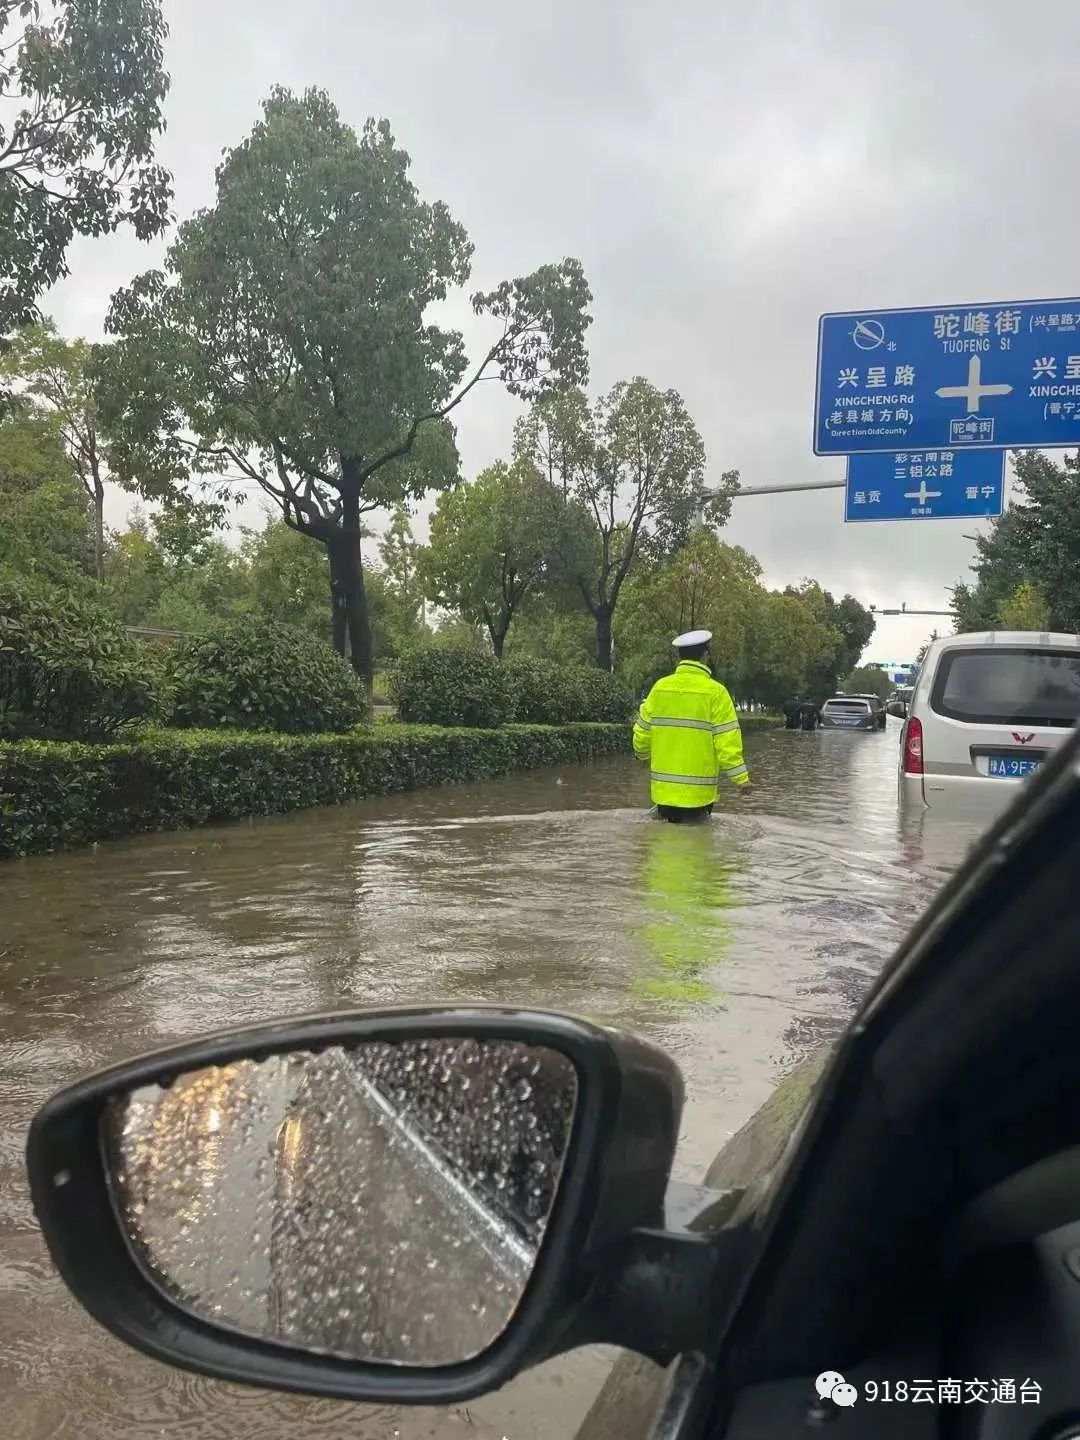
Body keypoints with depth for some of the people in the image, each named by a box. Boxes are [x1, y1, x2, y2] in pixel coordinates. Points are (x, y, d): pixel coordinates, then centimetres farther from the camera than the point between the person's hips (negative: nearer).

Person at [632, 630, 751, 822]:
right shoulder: (715, 692, -10)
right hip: (698, 793, -4)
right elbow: (727, 742, -12)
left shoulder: (660, 687, 2)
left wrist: (643, 753, 29)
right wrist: (741, 779, -4)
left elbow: (642, 733, 7)